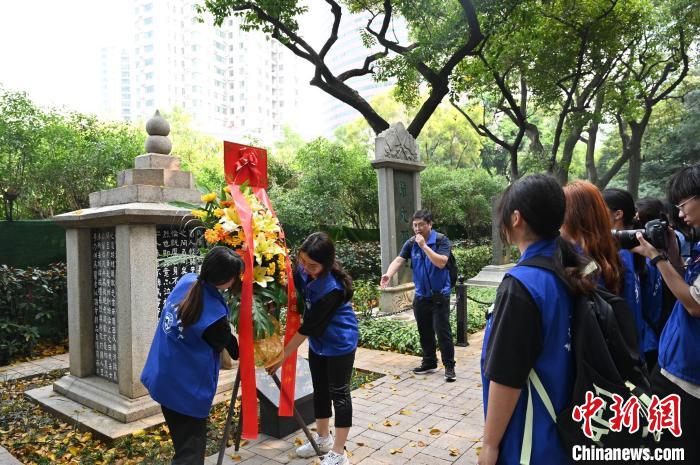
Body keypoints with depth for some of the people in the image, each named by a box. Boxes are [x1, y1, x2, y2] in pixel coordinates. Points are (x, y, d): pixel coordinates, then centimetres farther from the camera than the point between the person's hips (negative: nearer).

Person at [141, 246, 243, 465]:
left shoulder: (186, 281, -11)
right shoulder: (214, 316, -29)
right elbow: (227, 346, -7)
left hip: (163, 380, 8)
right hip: (186, 390, -8)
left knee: (183, 443, 26)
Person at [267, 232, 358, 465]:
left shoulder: (332, 288, -33)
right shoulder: (303, 271, -14)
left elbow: (308, 327, -27)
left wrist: (283, 355, -20)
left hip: (340, 343, -7)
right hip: (318, 341, 8)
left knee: (339, 393, 3)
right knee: (320, 389, 18)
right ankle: (323, 438, 37)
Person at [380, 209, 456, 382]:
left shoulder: (441, 240, -11)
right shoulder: (411, 243, 1)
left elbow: (441, 263, -24)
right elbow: (398, 260, -10)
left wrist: (424, 246, -27)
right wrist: (388, 274, -29)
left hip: (439, 295, -5)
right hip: (420, 295, 5)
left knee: (442, 331, -4)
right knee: (425, 332, 14)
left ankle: (449, 366, 9)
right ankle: (429, 363, 28)